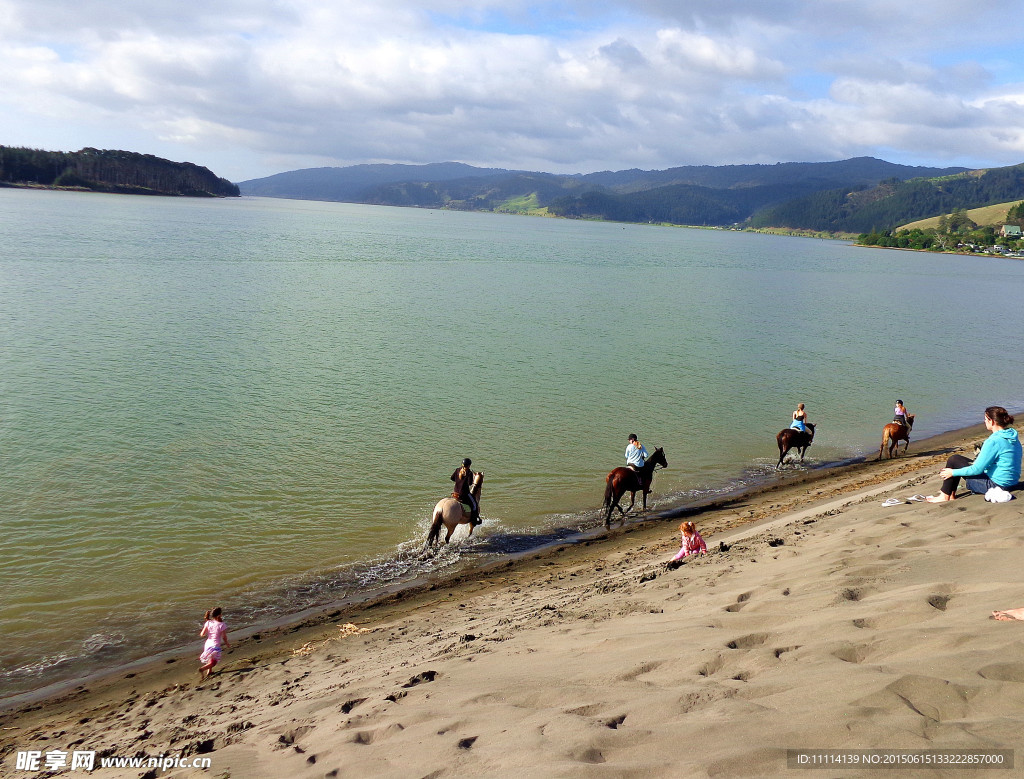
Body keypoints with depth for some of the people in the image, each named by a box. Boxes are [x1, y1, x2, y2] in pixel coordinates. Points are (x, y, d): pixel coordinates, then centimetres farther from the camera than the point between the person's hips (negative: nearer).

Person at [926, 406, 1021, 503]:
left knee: (954, 460, 0)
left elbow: (977, 469, -20)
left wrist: (953, 472, -8)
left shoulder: (993, 441, -23)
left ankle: (945, 496, 10)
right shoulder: (1013, 436, 5)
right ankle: (951, 494, 26)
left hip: (996, 484, -9)